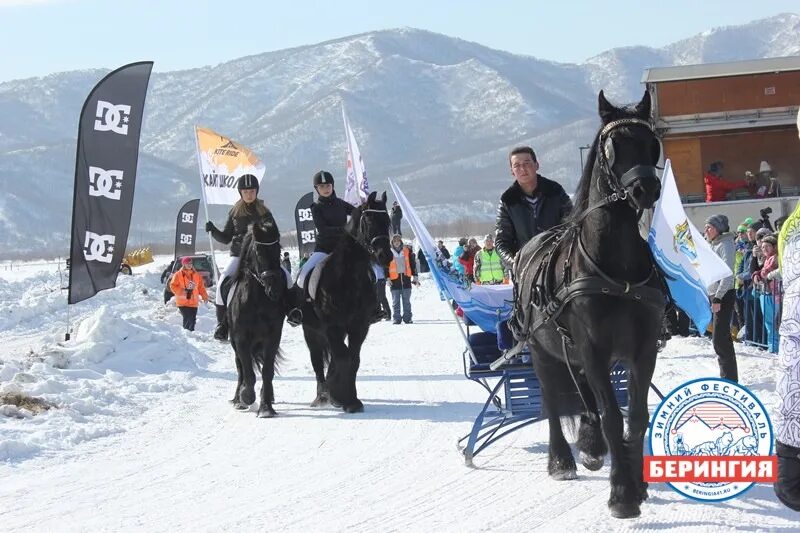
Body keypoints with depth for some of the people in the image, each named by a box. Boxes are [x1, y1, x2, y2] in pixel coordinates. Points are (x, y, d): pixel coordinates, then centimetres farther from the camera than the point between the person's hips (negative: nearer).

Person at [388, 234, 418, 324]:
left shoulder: (407, 250, 8)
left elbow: (412, 264, 11)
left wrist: (414, 276, 7)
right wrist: (387, 278, -3)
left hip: (406, 278, 1)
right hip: (395, 279, -1)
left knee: (407, 300, 4)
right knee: (395, 301, 0)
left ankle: (407, 317, 9)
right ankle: (397, 318, 4)